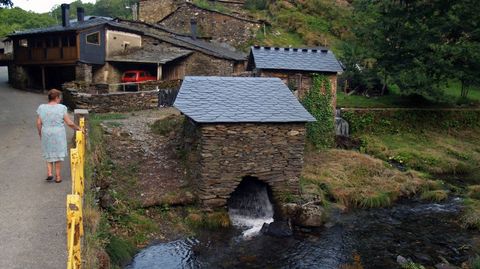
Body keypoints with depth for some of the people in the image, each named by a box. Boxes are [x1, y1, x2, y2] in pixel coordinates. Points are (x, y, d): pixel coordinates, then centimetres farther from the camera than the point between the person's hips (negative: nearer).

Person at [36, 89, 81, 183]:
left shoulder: (41, 108, -5)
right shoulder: (61, 108, -12)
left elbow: (38, 123, -4)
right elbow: (69, 123, -11)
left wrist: (40, 134, 9)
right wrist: (77, 128, 5)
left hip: (46, 134, 2)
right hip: (59, 135, -2)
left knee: (49, 154, 20)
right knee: (58, 154, 10)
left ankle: (49, 173, 9)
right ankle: (58, 176, 14)